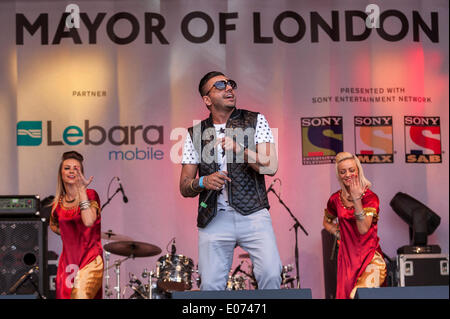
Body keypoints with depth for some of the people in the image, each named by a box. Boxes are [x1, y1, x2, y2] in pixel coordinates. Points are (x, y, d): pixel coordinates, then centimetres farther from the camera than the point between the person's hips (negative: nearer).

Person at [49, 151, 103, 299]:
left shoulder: (90, 194, -6)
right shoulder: (58, 203, 7)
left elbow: (89, 221, -25)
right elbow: (53, 225, 29)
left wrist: (82, 190, -22)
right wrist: (67, 234, 10)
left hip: (91, 259, -5)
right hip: (69, 258, 5)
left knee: (80, 295, -24)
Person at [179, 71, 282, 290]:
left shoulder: (255, 121, 9)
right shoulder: (195, 134, 12)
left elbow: (271, 167, -3)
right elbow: (184, 188, 12)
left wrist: (239, 150, -18)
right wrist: (203, 182, -10)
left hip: (253, 214, -1)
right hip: (213, 220, 1)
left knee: (271, 274, -17)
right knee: (211, 285, -7)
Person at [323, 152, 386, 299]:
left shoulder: (370, 197, -6)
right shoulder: (336, 199, 5)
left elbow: (363, 229, -19)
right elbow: (327, 222, 25)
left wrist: (356, 199, -22)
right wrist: (339, 234, 7)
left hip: (370, 256, -4)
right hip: (347, 256, 4)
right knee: (345, 294, 3)